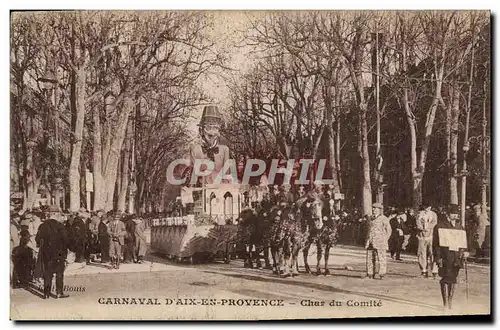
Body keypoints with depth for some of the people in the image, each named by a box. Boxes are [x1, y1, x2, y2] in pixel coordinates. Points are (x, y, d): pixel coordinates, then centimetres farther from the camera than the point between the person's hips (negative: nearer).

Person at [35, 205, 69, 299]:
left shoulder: (42, 226, 3)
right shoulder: (59, 226, -11)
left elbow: (37, 239, 7)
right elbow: (65, 239, -13)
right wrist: (65, 250, 1)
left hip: (45, 253, 4)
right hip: (58, 253, -4)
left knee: (47, 273, 10)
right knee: (59, 273, 5)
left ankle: (46, 293, 11)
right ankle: (59, 292, 5)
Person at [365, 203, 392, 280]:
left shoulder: (383, 218, -4)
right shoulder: (371, 218, 16)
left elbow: (388, 230, -4)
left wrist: (384, 240, -9)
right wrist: (368, 240, 14)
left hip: (380, 242, -7)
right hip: (370, 241, 7)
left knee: (381, 258, -4)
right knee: (369, 258, 6)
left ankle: (382, 275, 0)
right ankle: (370, 274, 12)